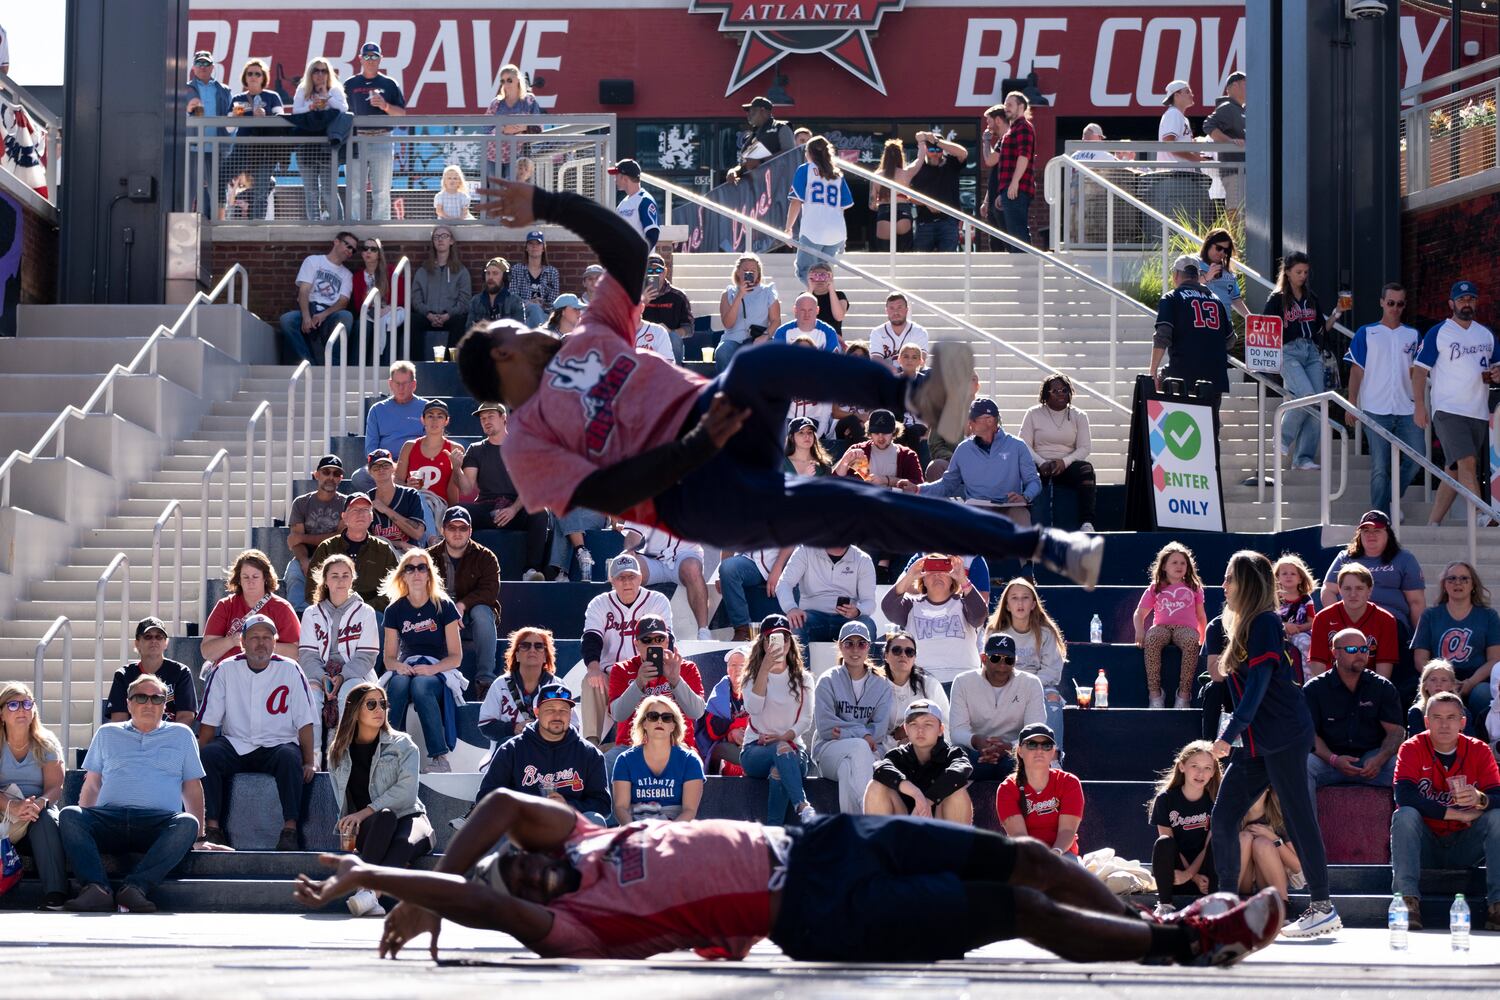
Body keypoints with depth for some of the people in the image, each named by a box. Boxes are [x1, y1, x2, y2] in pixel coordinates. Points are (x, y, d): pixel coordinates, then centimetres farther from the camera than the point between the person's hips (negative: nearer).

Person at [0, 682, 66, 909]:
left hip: (40, 810, 1)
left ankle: (55, 893, -49)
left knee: (45, 819, -36)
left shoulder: (46, 744, 9)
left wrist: (39, 803, -28)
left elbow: (55, 787, -3)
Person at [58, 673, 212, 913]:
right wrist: (85, 827, 12)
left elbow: (192, 788, 21)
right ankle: (97, 888, -46)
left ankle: (136, 887, -46)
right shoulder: (107, 734, 25)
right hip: (109, 818, 1)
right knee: (69, 815, -30)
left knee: (187, 822, -36)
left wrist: (199, 838, 15)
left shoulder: (181, 735, 23)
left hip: (158, 823, -1)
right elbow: (91, 785, 24)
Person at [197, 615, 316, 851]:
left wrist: (309, 762, -8)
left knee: (290, 757, -34)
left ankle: (290, 830, -34)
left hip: (277, 744, -1)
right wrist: (199, 758, -8)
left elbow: (305, 722, 1)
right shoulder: (227, 670, 5)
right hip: (235, 745, 1)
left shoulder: (289, 670, 3)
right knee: (209, 754, -29)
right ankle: (213, 827, -27)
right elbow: (209, 721, 4)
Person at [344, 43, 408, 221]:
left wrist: (385, 106, -14)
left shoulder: (389, 84, 9)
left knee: (381, 191, -2)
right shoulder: (350, 84, 12)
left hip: (382, 139, -1)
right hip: (357, 138, 1)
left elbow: (401, 113, 5)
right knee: (355, 191, -2)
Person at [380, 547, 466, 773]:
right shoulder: (395, 610, 9)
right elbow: (389, 657, 10)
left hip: (437, 671, -2)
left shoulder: (443, 606, 2)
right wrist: (398, 666, -15)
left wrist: (431, 669, -20)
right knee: (397, 684, -35)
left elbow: (456, 657, -1)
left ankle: (439, 757, -38)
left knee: (421, 686, -38)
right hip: (405, 669, 2)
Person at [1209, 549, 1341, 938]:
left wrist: (1230, 733, -20)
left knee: (1298, 816, -8)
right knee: (1223, 817, 7)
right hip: (1255, 743, 10)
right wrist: (1232, 736, 19)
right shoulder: (1244, 625, 18)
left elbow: (1259, 684, -17)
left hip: (1283, 737, -10)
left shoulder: (1264, 623, -10)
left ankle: (1323, 906, -6)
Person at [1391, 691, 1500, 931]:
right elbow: (1405, 796, -22)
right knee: (1404, 815, -28)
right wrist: (1456, 814, -23)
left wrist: (1480, 800, -39)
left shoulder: (1478, 750, -2)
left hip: (1465, 846, 1)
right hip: (1425, 846, -1)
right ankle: (1408, 900, -34)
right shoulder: (1412, 749, -6)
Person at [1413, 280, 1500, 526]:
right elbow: (1420, 369, -3)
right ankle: (1480, 515, -29)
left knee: (1456, 471, 5)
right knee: (1467, 462, -21)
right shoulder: (1437, 333, 0)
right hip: (1448, 411, -6)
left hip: (1479, 413, 6)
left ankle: (1433, 522, 9)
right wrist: (1419, 406, -12)